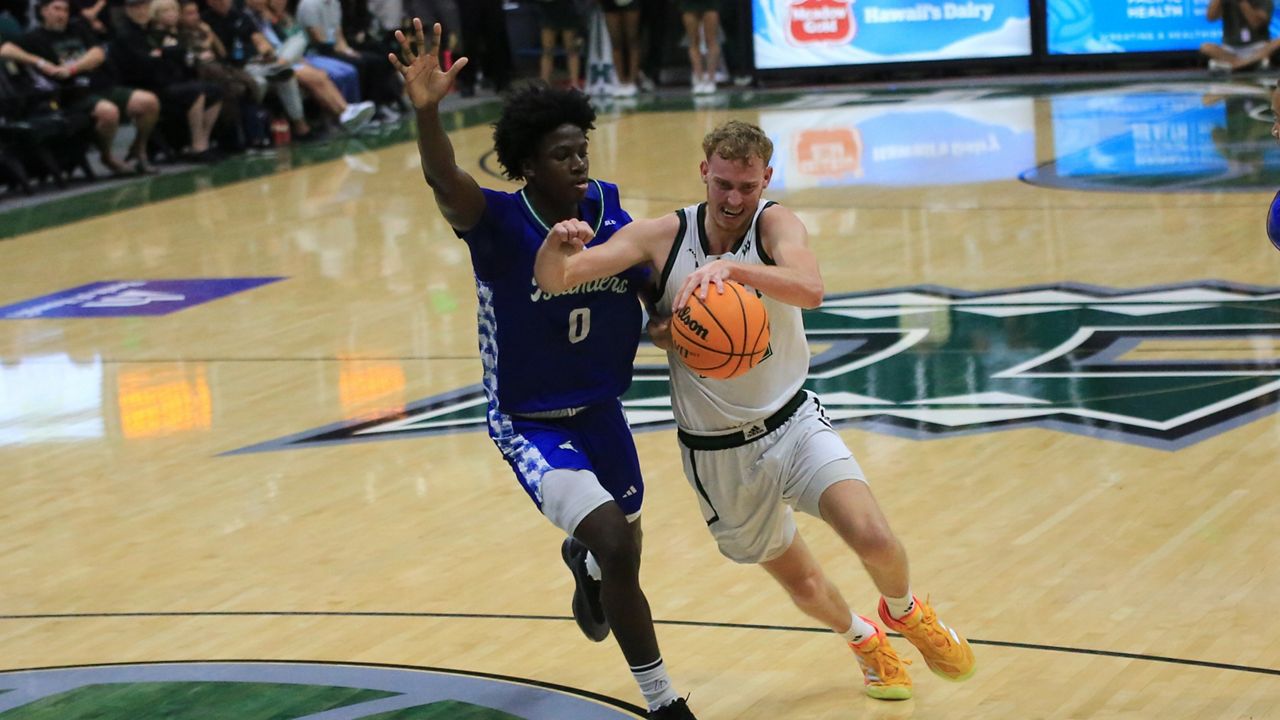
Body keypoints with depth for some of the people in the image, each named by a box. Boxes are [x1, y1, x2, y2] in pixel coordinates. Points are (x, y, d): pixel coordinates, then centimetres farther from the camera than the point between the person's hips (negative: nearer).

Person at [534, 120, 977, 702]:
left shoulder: (775, 223, -15)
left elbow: (809, 289, -37)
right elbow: (554, 280, -17)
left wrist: (731, 266, -53)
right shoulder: (661, 238, -12)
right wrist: (559, 243, -40)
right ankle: (865, 641, 49)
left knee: (873, 538, -21)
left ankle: (904, 611, 16)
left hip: (793, 423, -1)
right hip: (716, 453, 1)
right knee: (801, 583, 14)